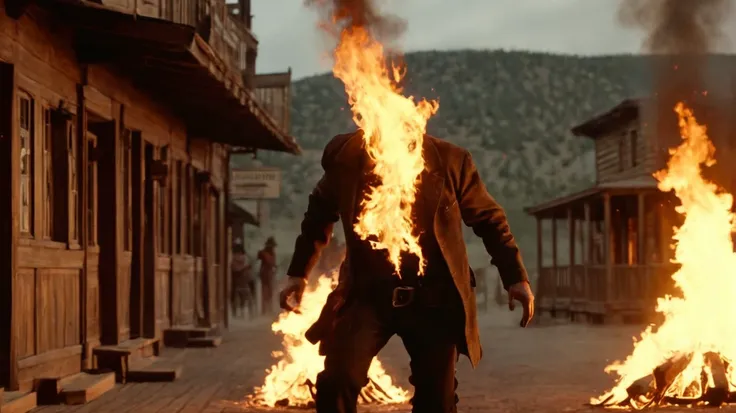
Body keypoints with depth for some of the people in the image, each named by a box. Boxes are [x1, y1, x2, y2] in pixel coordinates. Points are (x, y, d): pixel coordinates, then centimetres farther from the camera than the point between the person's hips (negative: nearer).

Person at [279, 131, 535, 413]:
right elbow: (319, 215, 16)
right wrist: (298, 273, 14)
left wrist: (516, 277, 1)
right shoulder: (346, 156, -2)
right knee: (336, 382, -18)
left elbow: (489, 218, 7)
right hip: (368, 293, 0)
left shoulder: (450, 160, -4)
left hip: (433, 297, 0)